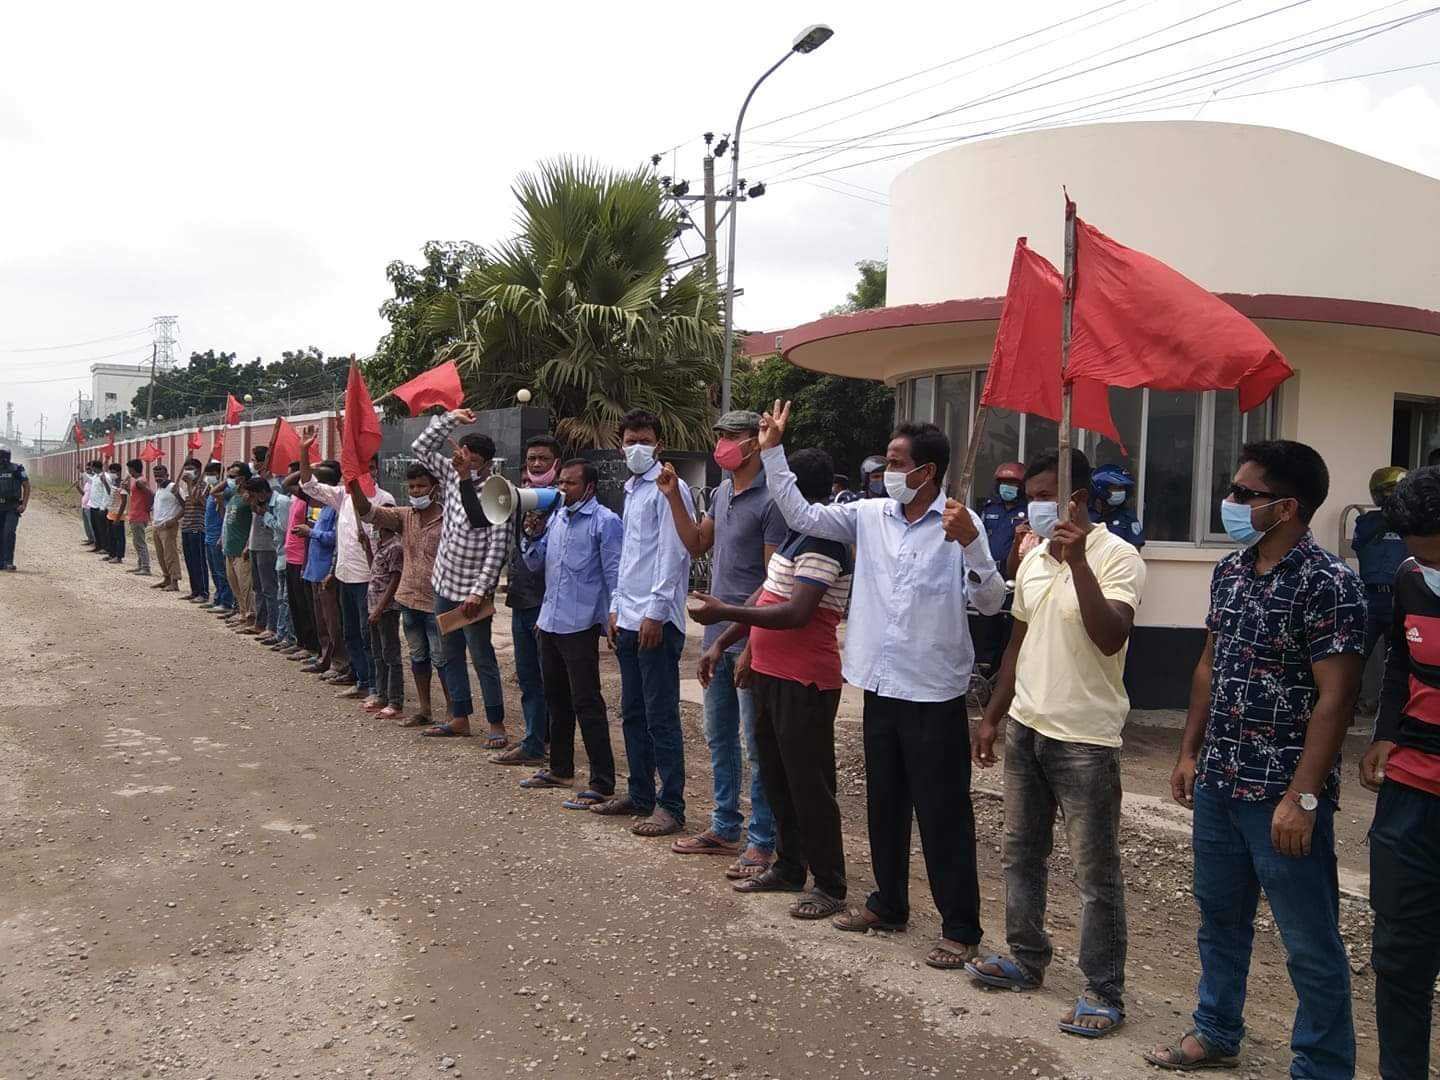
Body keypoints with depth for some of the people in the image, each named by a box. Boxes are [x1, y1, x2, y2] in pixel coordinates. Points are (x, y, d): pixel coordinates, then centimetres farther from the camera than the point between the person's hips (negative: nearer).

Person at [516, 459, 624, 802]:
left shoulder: (605, 522, -10)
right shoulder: (555, 519, 12)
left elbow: (614, 574, -12)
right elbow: (535, 563, 16)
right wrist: (531, 536, -2)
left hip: (580, 625, -8)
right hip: (550, 621, 8)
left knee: (586, 704, -7)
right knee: (556, 699, 18)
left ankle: (602, 785, -2)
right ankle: (560, 769, 33)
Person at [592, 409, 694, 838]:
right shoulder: (631, 490, 18)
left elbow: (673, 554, -14)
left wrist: (655, 612, -18)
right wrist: (617, 608, 17)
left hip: (656, 620, -9)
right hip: (629, 619, 9)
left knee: (661, 717, -4)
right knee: (633, 714, 14)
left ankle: (670, 806, 3)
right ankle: (640, 794, 25)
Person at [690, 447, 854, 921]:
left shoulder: (822, 544, -18)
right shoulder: (796, 536, 14)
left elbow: (796, 613, -28)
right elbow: (764, 597, 19)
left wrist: (723, 613, -26)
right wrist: (722, 645, 15)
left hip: (804, 683, -10)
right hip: (771, 675, 10)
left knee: (809, 784, -2)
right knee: (776, 776, 18)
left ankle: (830, 886, 10)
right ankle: (788, 867, 31)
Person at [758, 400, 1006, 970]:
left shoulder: (960, 522, -11)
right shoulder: (870, 516, 4)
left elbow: (990, 603, -16)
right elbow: (800, 515, 7)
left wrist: (970, 543, -31)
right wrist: (772, 451, 4)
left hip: (934, 693, -6)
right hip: (880, 687, 6)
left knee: (943, 815, 2)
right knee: (884, 805, 18)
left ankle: (960, 928, 15)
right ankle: (889, 904, 35)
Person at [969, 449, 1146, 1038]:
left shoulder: (1117, 558, -12)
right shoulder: (1033, 559, 10)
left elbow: (1110, 638, -26)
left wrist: (1078, 560, -30)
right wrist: (993, 717, 16)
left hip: (1084, 739, -7)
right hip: (1025, 728, 7)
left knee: (1095, 873, 2)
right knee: (1021, 854, 17)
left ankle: (1104, 992, 13)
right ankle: (1026, 957, 32)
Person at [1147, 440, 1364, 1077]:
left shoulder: (1328, 584, -16)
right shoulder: (1229, 571, 6)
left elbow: (1334, 698, -18)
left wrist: (1302, 796, -21)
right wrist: (1189, 752, 14)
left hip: (1282, 792, -7)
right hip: (1218, 782, 7)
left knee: (1310, 941, 6)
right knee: (1220, 916, 21)